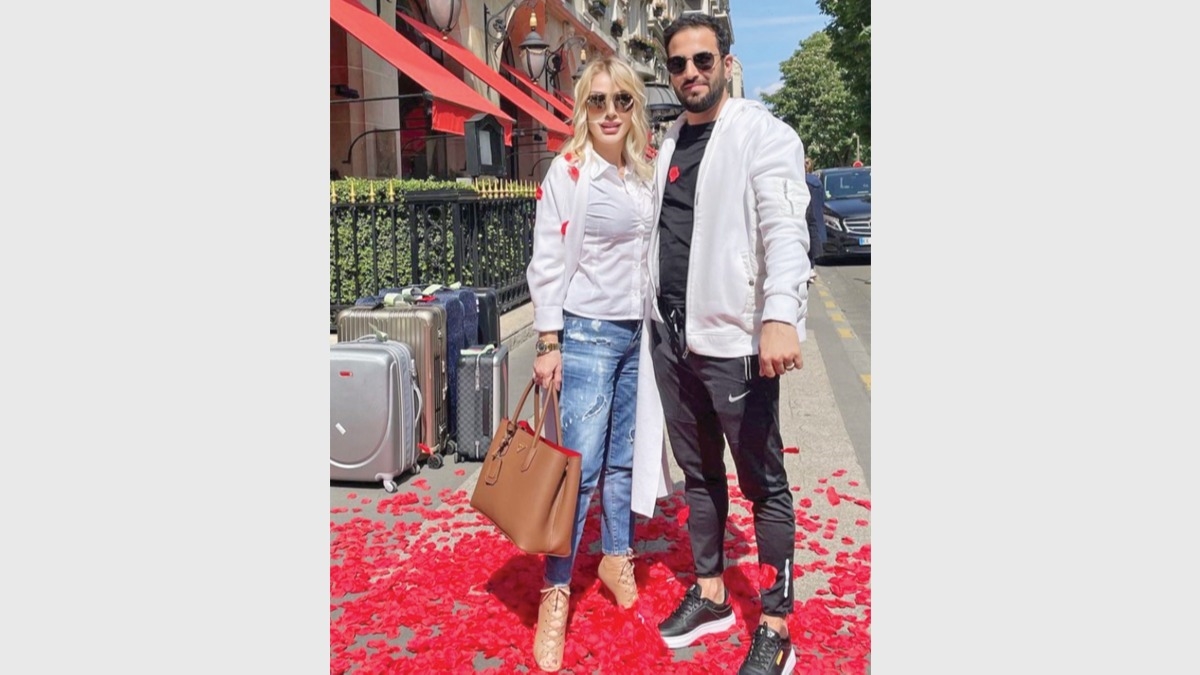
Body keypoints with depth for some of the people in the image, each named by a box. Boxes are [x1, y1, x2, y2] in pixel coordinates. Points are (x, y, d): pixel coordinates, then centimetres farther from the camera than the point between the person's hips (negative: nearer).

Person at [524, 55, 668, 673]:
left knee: (624, 459, 11)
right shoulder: (568, 170, -7)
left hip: (637, 332, 6)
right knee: (581, 466, -6)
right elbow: (548, 260, -10)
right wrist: (549, 343, -13)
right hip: (587, 332, -5)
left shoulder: (644, 173, 10)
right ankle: (555, 595, 6)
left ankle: (616, 559, 30)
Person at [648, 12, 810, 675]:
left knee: (764, 484, 2)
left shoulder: (763, 134, -6)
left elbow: (785, 229, -20)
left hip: (734, 340, -7)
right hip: (671, 337, 7)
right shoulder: (667, 142, 15)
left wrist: (780, 316, -35)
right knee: (698, 473, 18)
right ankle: (710, 593, 34)